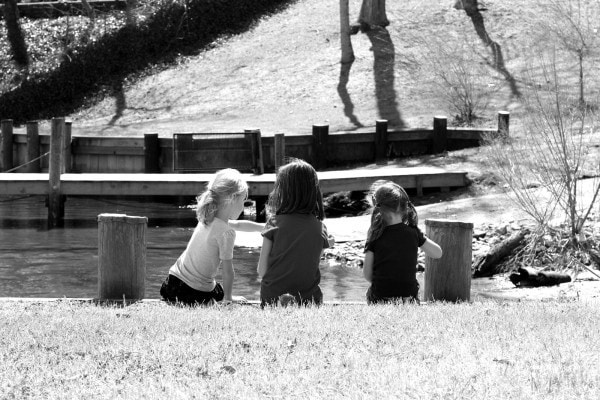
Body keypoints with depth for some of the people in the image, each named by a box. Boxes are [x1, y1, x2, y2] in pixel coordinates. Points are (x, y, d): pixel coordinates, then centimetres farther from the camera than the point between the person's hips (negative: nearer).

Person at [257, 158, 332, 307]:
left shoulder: (274, 223, -3)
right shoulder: (320, 228, 2)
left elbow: (261, 270, 0)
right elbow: (313, 266, 7)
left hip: (273, 297, -1)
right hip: (308, 298, 1)